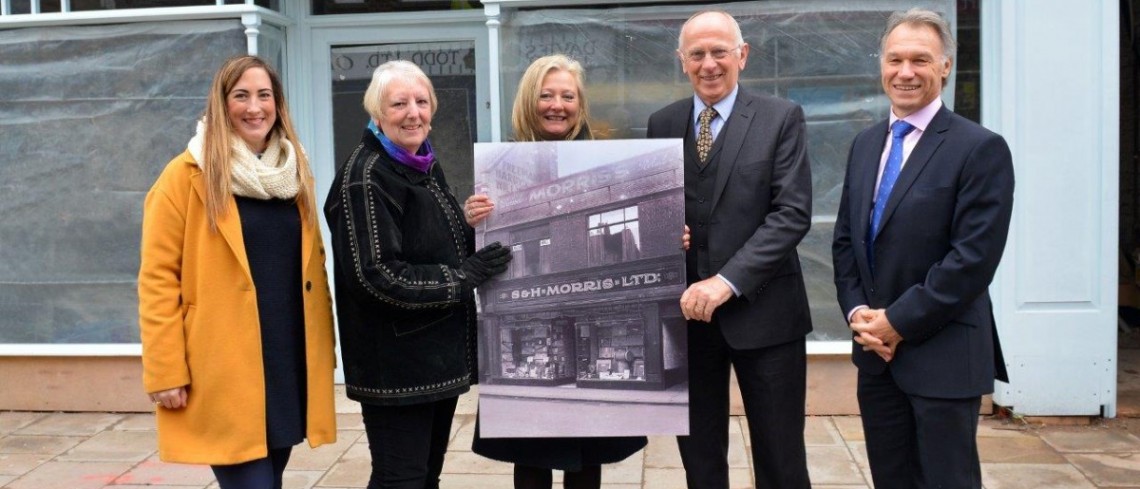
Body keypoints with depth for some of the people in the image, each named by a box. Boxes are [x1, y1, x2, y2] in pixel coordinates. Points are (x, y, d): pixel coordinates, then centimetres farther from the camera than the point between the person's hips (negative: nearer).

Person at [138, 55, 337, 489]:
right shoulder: (187, 175, -5)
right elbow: (158, 278, -7)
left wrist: (323, 347, 11)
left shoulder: (295, 172, 12)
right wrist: (166, 371, -12)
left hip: (288, 363, 6)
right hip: (223, 374, -5)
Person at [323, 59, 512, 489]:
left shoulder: (426, 166, 11)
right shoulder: (365, 177, -16)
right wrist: (465, 276, -16)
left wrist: (478, 231, 2)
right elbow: (377, 276, -22)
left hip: (438, 353, 9)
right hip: (396, 364, -9)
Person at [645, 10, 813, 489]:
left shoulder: (781, 117, -3)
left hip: (762, 310, -3)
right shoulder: (662, 123, 8)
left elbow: (792, 213, -11)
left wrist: (727, 281, -20)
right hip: (685, 311, 3)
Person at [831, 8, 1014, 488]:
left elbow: (974, 256, -16)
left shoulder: (980, 149, -10)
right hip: (876, 348, 6)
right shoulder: (865, 144, 11)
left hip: (942, 356, -6)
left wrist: (898, 322, -15)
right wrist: (858, 312, -2)